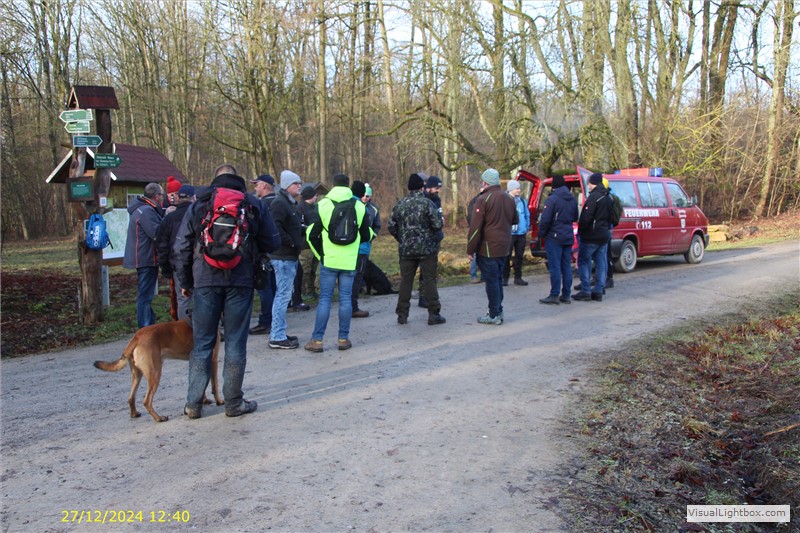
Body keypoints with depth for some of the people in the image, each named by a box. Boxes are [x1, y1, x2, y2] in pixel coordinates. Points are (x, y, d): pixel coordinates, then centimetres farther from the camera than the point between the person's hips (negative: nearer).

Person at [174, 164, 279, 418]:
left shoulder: (198, 206, 7)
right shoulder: (252, 205, 5)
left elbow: (181, 247, 5)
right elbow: (272, 242, 5)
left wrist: (185, 282, 14)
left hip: (205, 281, 1)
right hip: (240, 281, -1)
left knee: (202, 343, 9)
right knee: (236, 342, 6)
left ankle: (193, 404, 12)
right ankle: (234, 402, 12)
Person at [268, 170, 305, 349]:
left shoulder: (291, 203, 18)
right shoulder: (279, 203, -14)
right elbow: (275, 227, -26)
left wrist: (298, 242, 9)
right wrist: (291, 243, -20)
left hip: (290, 256, 10)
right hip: (283, 257, -10)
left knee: (284, 295, 15)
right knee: (283, 295, -7)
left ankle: (278, 333, 24)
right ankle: (277, 337, -2)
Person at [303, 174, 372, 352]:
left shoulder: (322, 205, -3)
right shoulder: (360, 207, 1)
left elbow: (311, 234, -1)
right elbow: (367, 236, 8)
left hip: (328, 260, -1)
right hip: (349, 261, 1)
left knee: (324, 299, 4)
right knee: (345, 299, 7)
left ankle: (317, 340, 4)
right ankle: (343, 339, 12)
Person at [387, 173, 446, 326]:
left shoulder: (400, 205, 3)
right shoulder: (427, 203, -11)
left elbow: (391, 226, 5)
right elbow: (437, 225, -15)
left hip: (406, 250, 4)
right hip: (427, 249, -4)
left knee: (406, 280, 10)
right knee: (429, 279, 2)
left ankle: (402, 314, 13)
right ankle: (433, 314, 4)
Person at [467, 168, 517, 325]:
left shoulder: (483, 199, -14)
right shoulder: (508, 199, 9)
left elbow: (475, 227, -16)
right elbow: (515, 221, 22)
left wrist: (470, 249, -11)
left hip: (488, 248, -7)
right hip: (504, 247, 7)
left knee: (491, 281, -2)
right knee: (498, 279, 17)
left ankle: (494, 315, 2)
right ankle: (498, 311, 22)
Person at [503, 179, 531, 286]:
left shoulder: (522, 201, 9)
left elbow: (527, 215, 17)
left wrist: (527, 227, 11)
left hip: (521, 233, 5)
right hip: (509, 233, -5)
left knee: (519, 256, 11)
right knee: (507, 256, 1)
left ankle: (518, 277, 20)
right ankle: (505, 277, 9)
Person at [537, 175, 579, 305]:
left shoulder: (553, 199, -14)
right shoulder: (573, 199, 10)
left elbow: (545, 220, -16)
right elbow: (575, 218, 20)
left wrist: (542, 233, -4)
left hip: (554, 237, -7)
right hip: (568, 237, 7)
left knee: (555, 267, -4)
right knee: (566, 266, 10)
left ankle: (554, 295, -3)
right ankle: (566, 295, 14)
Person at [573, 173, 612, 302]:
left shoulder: (594, 197, -16)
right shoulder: (607, 198, 14)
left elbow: (586, 216, -22)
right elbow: (610, 216, 18)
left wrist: (581, 229, -10)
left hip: (591, 236, -9)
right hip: (604, 235, 9)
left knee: (583, 261, -1)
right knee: (601, 263, 9)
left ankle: (585, 291, -4)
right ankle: (598, 291, 12)